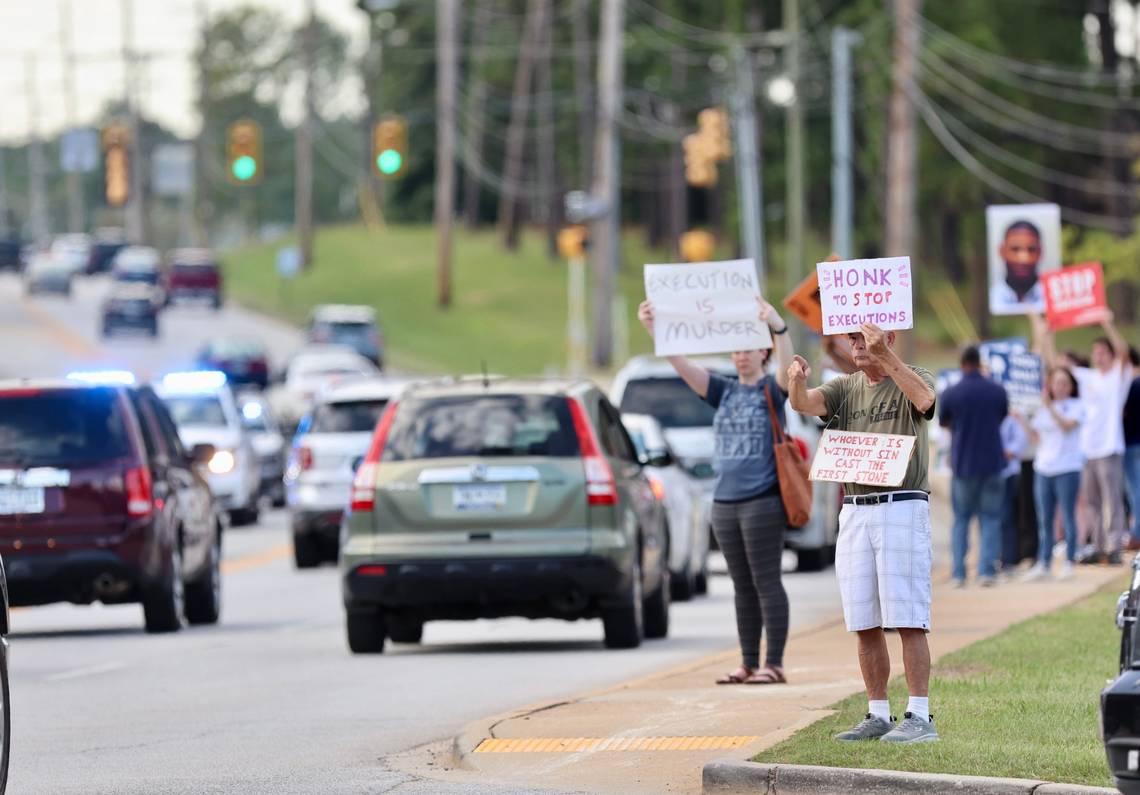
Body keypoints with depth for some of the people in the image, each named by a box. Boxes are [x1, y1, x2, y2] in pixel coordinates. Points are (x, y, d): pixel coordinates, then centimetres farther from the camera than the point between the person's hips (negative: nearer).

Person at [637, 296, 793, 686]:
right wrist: (652, 328, -7)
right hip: (725, 503, 6)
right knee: (743, 587, 9)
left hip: (762, 502, -6)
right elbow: (681, 365, 5)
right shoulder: (725, 391, 12)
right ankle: (749, 663, 13)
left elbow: (787, 367, -23)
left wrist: (779, 327, -41)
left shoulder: (771, 389, -2)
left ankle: (774, 665, -5)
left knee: (766, 583, -6)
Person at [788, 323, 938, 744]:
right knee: (864, 623, 5)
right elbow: (806, 404, -4)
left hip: (902, 508, -5)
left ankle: (919, 716, -10)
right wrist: (797, 382, -27)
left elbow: (924, 399, -23)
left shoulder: (912, 378, 1)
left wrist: (886, 355, -34)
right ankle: (878, 715, 11)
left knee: (908, 620, -9)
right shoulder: (846, 387, 14)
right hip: (854, 513, 6)